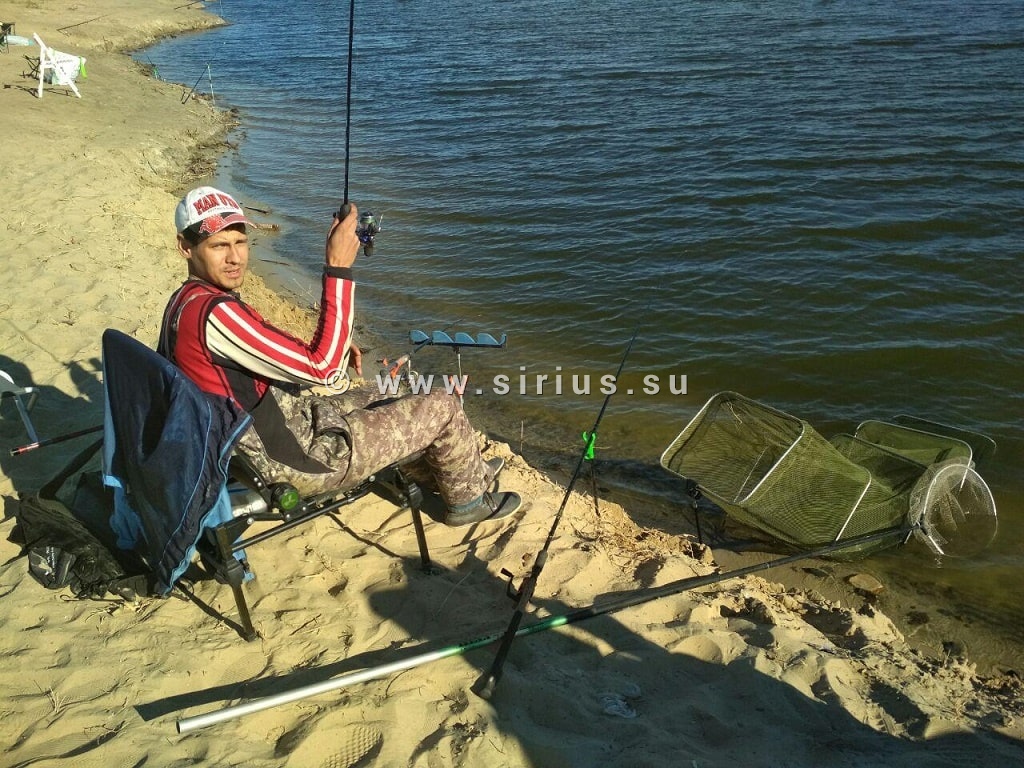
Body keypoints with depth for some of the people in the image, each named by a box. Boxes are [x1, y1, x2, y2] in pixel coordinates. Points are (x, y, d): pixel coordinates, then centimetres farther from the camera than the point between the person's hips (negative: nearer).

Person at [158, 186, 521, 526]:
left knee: (384, 402, 28)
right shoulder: (212, 312, -29)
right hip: (299, 459, -10)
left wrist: (334, 348, 3)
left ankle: (459, 473, 46)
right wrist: (338, 267, -27)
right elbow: (323, 368, -28)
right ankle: (468, 497, 28)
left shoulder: (182, 303, 3)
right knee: (443, 408, 1)